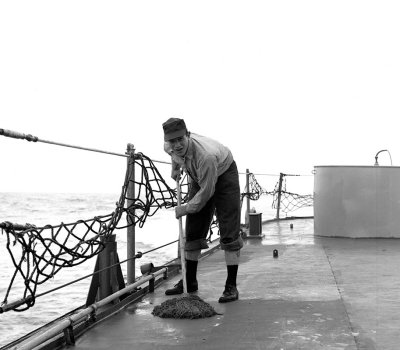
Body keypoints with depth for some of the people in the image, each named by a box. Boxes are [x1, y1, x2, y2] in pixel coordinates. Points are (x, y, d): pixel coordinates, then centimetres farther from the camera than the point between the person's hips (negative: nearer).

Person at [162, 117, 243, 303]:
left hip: (223, 174, -6)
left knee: (229, 231, -13)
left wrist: (186, 208, -19)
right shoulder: (168, 147, -21)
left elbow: (207, 191, -30)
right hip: (198, 179, 7)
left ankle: (231, 286, -10)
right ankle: (190, 282, 15)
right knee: (193, 230, 5)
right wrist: (175, 168, 15)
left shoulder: (205, 155, -41)